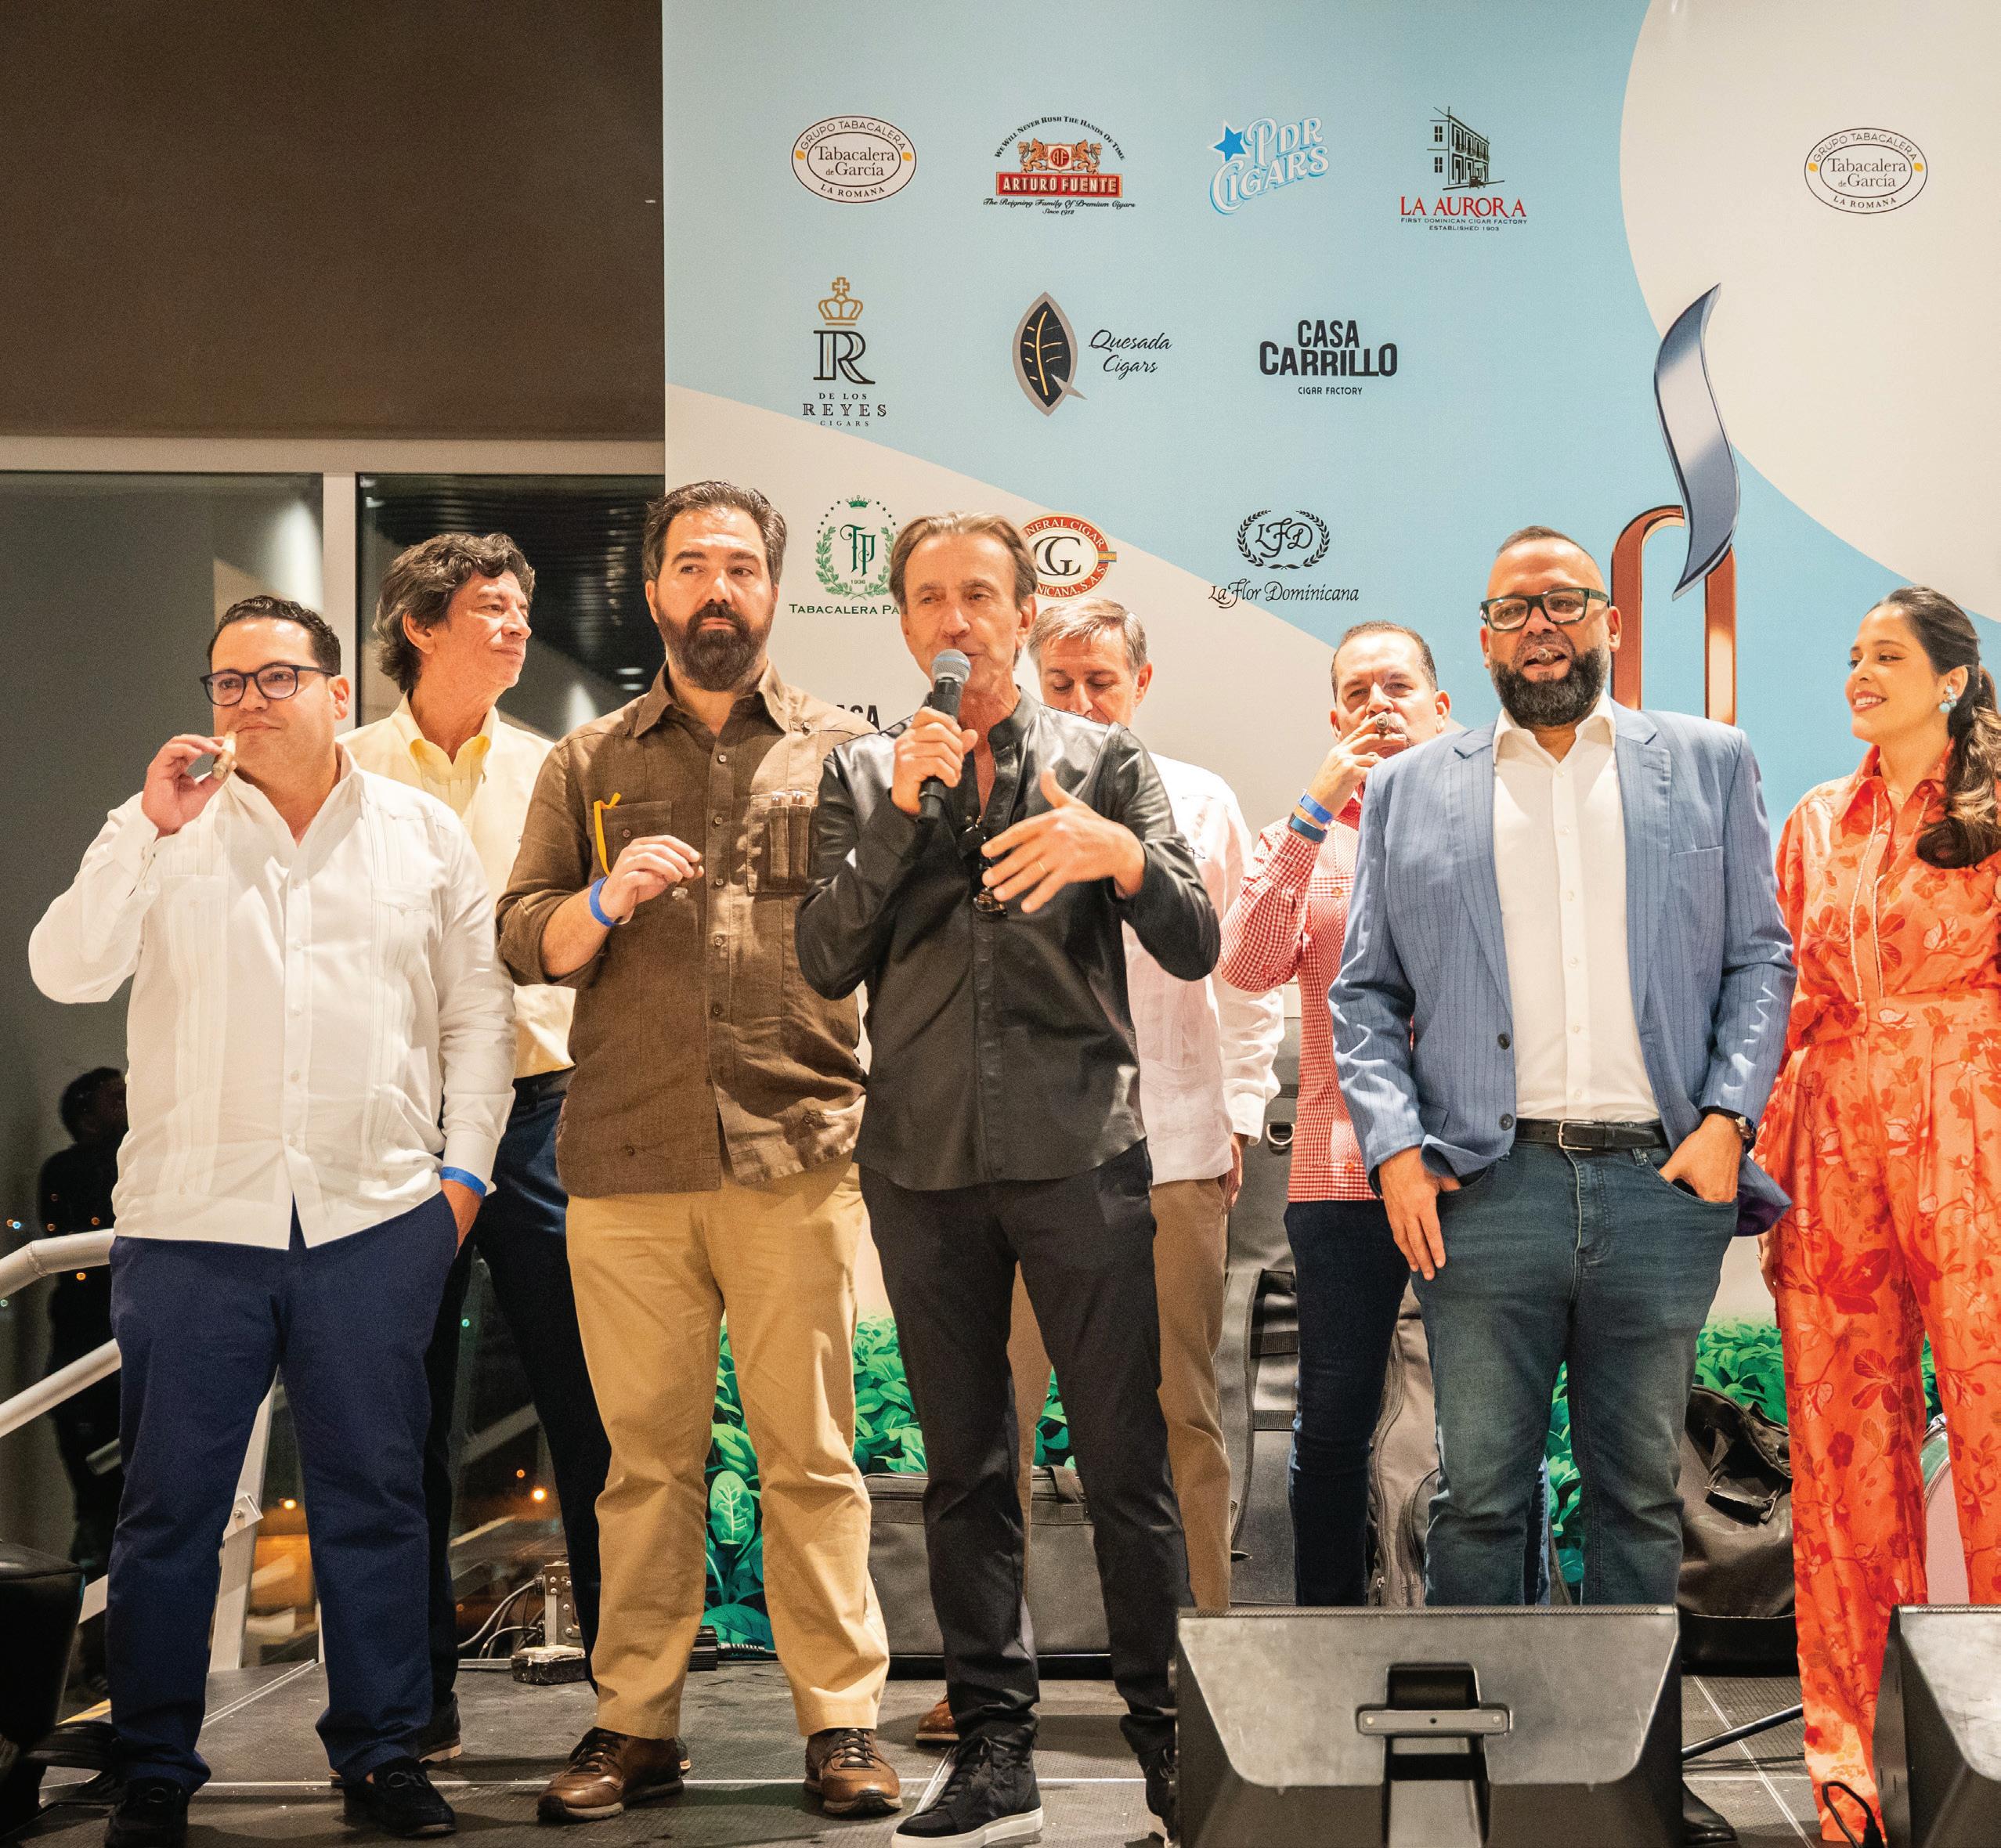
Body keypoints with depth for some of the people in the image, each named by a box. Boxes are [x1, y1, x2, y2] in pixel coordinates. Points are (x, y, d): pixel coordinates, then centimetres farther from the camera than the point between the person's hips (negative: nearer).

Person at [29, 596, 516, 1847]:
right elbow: (64, 973, -5)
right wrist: (149, 826, -14)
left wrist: (463, 1168, 3)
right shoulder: (170, 832, 7)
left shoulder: (423, 833, 9)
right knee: (171, 1502, 4)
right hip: (195, 1222, 0)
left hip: (376, 1222, 0)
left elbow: (479, 1009, 11)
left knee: (375, 1495, 7)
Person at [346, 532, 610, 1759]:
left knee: (592, 1413, -1)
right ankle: (421, 1699, 16)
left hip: (540, 1110, 0)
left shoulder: (551, 772, 11)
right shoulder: (347, 773, 7)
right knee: (408, 1417, 5)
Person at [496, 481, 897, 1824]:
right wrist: (606, 901, -8)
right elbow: (524, 942, 10)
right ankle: (637, 1723, 14)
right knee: (645, 1451, 5)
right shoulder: (589, 764, 16)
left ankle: (843, 1718, 7)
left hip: (797, 1155, -1)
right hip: (626, 1159, 2)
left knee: (810, 1448, -1)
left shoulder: (840, 747, 12)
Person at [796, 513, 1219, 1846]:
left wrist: (1124, 856, -19)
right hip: (924, 1162, 2)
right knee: (966, 1470, 7)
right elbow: (826, 963, 1)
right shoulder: (864, 775, 12)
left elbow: (1196, 949, 1)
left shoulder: (1104, 760, 7)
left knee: (1126, 1460, -2)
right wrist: (903, 814, -9)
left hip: (1079, 1151, -2)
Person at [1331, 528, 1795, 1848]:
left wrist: (1729, 1114, -4)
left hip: (1663, 1187, 1)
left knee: (1642, 1492, 9)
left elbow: (1760, 960, 9)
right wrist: (1395, 1145, -5)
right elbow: (1365, 995, 9)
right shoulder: (1411, 792, 12)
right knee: (1480, 1495, 2)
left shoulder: (1709, 766, 13)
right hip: (1484, 1191, 0)